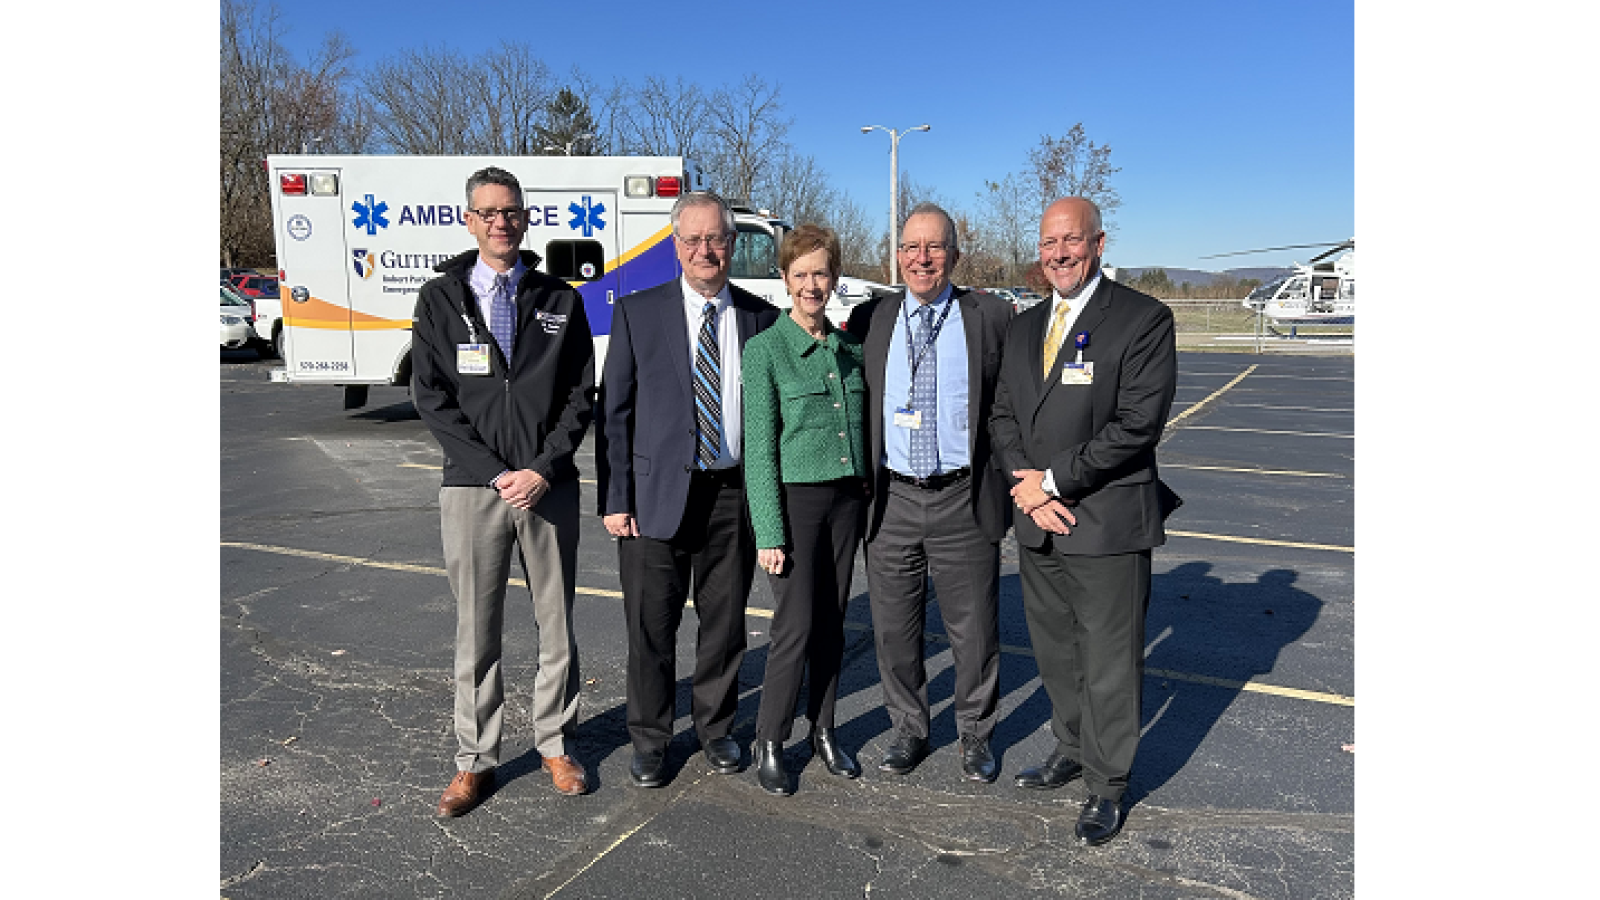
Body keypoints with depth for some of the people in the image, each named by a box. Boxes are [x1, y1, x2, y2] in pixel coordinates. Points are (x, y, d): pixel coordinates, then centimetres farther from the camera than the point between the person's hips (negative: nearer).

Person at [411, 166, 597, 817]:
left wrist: (543, 469, -10)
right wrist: (495, 473, -11)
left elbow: (581, 396, 4)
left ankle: (555, 744, 25)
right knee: (476, 628, 6)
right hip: (472, 487, -1)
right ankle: (475, 760, 21)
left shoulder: (559, 300, 8)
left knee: (556, 623, 9)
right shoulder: (440, 299, 6)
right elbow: (431, 397, -1)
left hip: (550, 486, 1)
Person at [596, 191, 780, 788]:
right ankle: (649, 740, 27)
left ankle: (715, 728, 33)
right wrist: (615, 499, -5)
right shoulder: (638, 314, 1)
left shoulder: (762, 319, 5)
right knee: (651, 627, 7)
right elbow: (614, 412, 1)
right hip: (657, 494, -1)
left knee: (725, 622, 13)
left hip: (735, 495, 2)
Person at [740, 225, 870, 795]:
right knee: (796, 625, -3)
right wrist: (769, 532, -13)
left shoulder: (850, 348, 10)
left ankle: (823, 731, 27)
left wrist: (867, 495, 9)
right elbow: (759, 447, -10)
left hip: (846, 497, 5)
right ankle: (768, 742, 15)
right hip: (794, 497, -5)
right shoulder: (765, 349, -7)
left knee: (832, 621, 11)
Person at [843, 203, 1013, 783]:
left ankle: (975, 736, 30)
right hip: (892, 500, 2)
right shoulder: (870, 320, 7)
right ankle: (909, 731, 33)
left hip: (965, 499, -2)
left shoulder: (991, 316, 0)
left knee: (974, 631, 9)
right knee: (894, 630, 12)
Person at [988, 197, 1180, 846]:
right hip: (1039, 524, 6)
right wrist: (1028, 488, -7)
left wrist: (1054, 479, -15)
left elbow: (1139, 422, -16)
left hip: (1108, 523, -6)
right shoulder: (1025, 328, 13)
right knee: (1055, 653, 19)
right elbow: (1003, 415, 10)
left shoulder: (1143, 318, -8)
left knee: (1109, 663, 5)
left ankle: (1106, 786, 23)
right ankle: (1072, 749, 40)